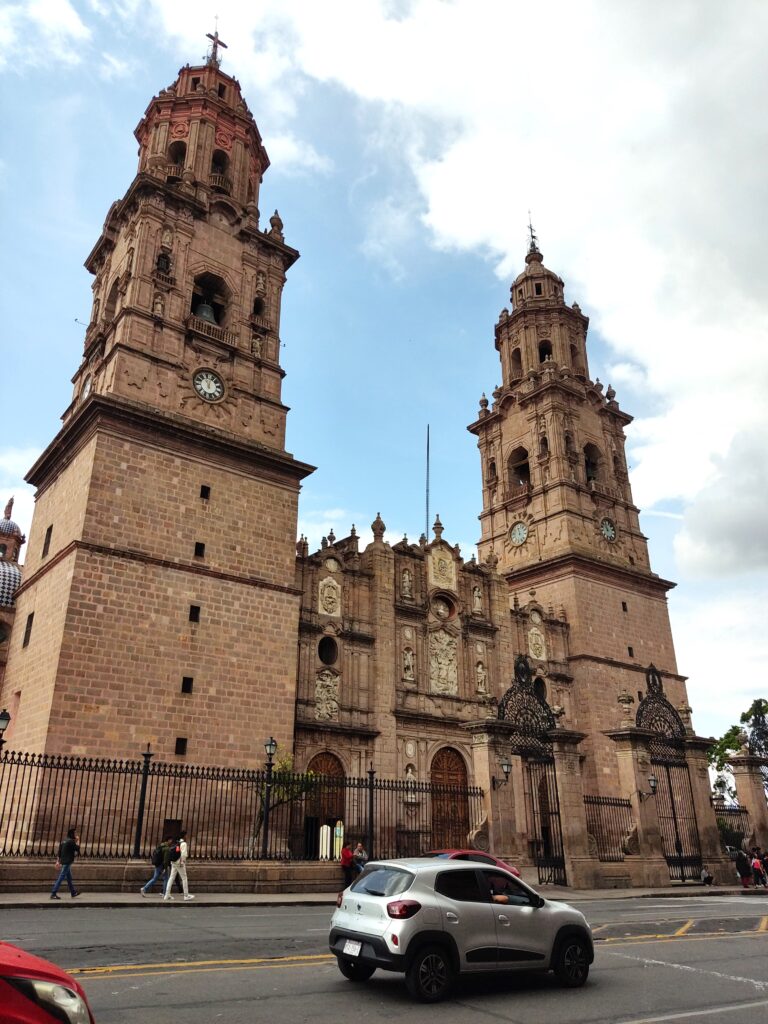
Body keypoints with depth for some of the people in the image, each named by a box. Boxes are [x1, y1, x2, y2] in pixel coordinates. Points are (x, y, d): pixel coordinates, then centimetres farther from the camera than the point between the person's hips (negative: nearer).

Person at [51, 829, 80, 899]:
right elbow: (77, 849, -9)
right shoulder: (71, 841, -14)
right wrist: (78, 841, 1)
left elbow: (59, 852, 12)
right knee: (61, 877, -7)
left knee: (69, 877, 15)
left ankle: (73, 892, 23)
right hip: (67, 862, -10)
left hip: (63, 861, 10)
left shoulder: (63, 841, 12)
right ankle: (53, 894, -7)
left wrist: (58, 861, 15)